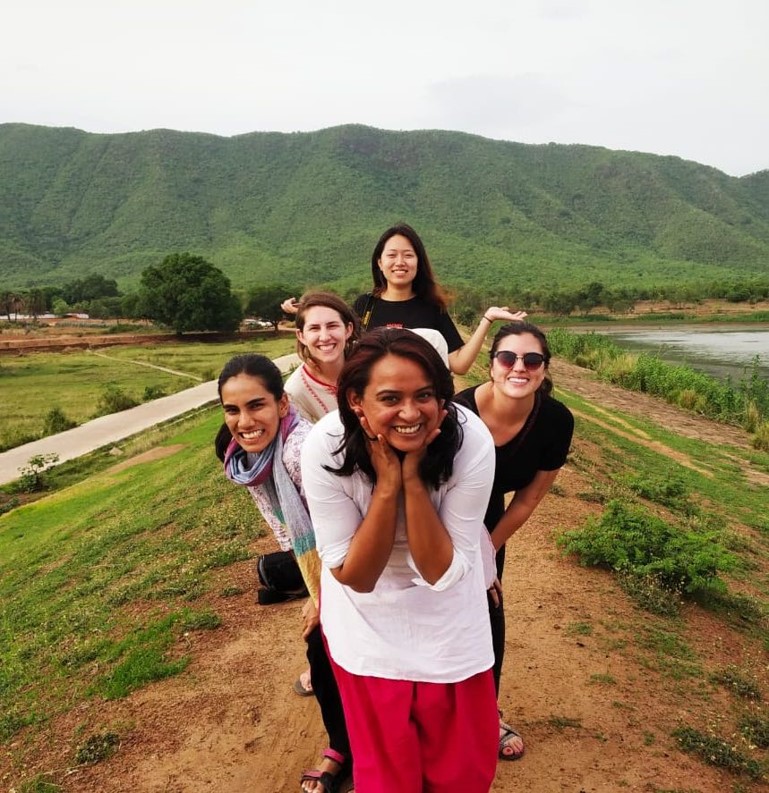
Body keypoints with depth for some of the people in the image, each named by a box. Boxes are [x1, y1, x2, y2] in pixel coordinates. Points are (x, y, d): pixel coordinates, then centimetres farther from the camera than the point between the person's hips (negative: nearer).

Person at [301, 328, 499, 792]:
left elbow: (442, 571, -24)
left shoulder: (472, 440, -30)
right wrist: (387, 483, -35)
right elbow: (354, 576, -22)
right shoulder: (325, 448, -30)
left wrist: (413, 478, -36)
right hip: (367, 619, 0)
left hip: (448, 616, 1)